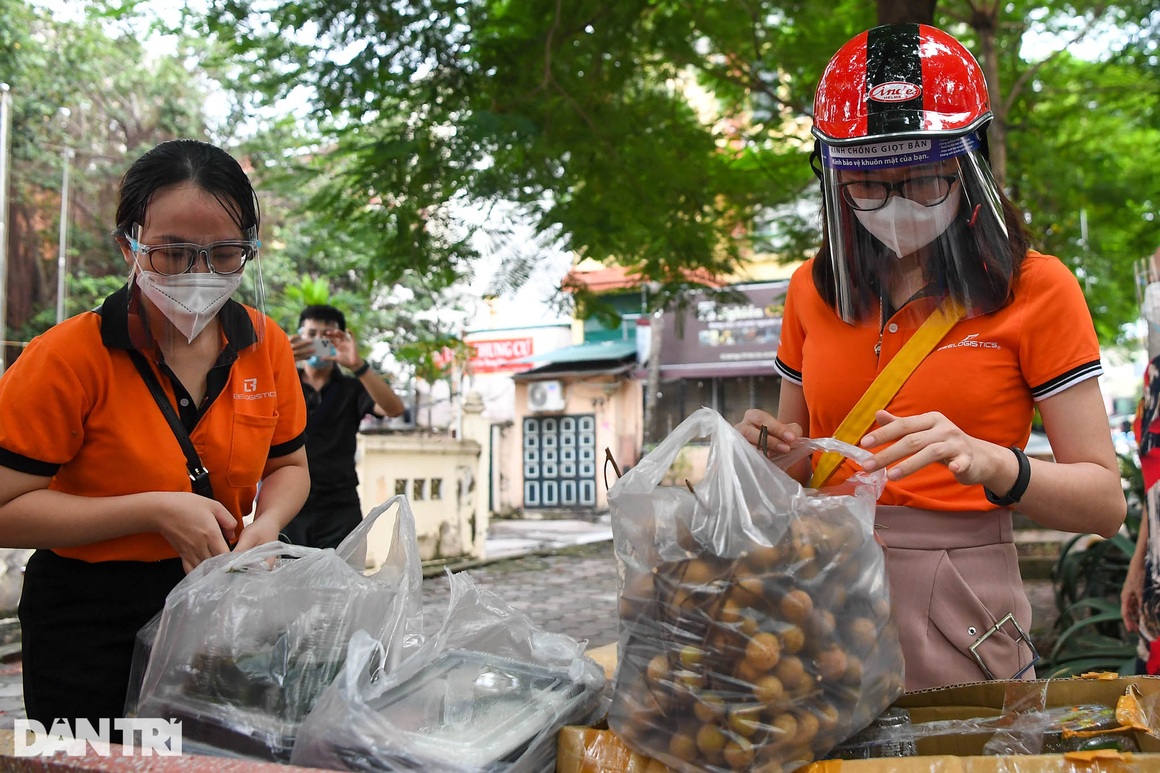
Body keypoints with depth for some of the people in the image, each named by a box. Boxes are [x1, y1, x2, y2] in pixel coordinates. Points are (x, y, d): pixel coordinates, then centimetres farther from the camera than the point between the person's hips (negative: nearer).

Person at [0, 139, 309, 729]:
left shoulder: (264, 345, -4)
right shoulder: (70, 357, -18)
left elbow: (287, 466, 9)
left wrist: (266, 524, -12)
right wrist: (156, 511, -23)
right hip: (86, 623, -4)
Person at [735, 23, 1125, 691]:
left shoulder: (1034, 289, -4)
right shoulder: (813, 289, 7)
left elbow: (1106, 502, -7)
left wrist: (988, 463, -26)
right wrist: (770, 449, -6)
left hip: (958, 616, -3)